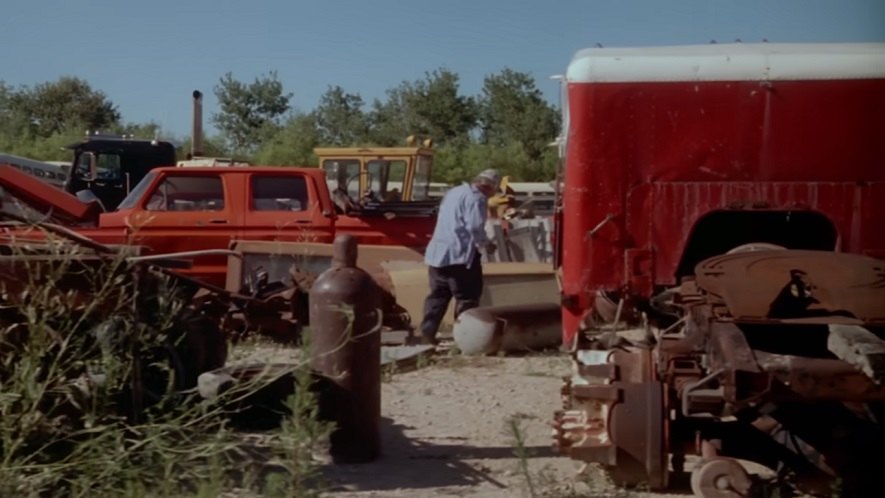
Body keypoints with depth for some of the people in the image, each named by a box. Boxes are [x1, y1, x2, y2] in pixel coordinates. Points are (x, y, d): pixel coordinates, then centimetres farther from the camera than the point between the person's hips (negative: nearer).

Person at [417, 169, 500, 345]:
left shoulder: (454, 192, 20)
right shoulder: (476, 198, -10)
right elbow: (474, 228, -18)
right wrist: (486, 244, -1)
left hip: (437, 252, 8)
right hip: (459, 254, -8)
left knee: (437, 295, 12)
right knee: (467, 297, 0)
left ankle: (427, 333, 11)